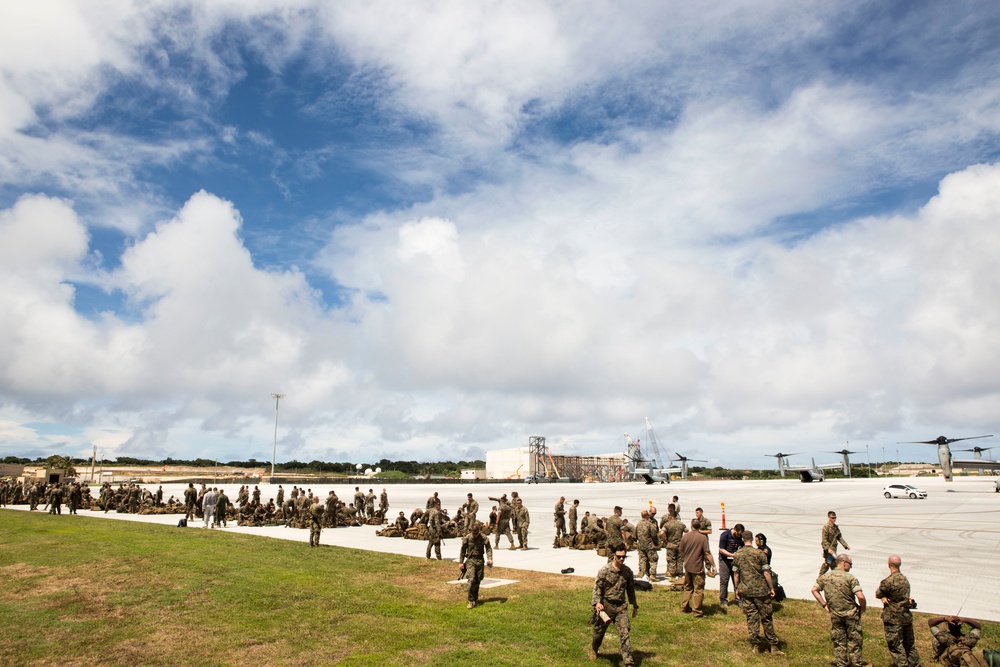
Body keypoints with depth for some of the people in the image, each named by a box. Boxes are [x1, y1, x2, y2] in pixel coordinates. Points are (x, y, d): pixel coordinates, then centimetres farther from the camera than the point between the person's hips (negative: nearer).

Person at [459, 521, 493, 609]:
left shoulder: (484, 538, -7)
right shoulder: (467, 538, -8)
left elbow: (488, 548, -10)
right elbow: (462, 550, 1)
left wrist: (490, 559, -25)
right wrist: (461, 562, 0)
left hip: (480, 560, 2)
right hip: (470, 560, -2)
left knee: (478, 581, 7)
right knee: (471, 580, -14)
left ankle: (475, 598, 25)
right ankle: (471, 601, -8)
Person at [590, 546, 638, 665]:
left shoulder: (628, 571, -1)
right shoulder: (605, 570, -13)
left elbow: (630, 589, 12)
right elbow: (597, 587, -9)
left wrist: (634, 605, 16)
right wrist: (597, 602, -22)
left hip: (621, 606, 2)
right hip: (606, 605, -2)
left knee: (624, 632, -10)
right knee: (599, 631, 15)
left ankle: (628, 660, -6)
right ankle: (593, 650, 43)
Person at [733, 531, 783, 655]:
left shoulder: (737, 555, 1)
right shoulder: (759, 553, -9)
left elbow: (736, 574, 4)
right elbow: (766, 573, -9)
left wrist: (737, 589, 13)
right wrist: (771, 588, 1)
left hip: (745, 591, 2)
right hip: (761, 590, -2)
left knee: (751, 618, 9)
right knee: (767, 618, 8)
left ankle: (755, 646, 12)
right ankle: (773, 646, 14)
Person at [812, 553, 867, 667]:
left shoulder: (825, 577, 1)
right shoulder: (850, 577, -15)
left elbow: (814, 590, 6)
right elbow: (860, 597, -22)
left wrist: (824, 604, 8)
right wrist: (863, 609, -4)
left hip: (835, 615, 4)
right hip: (851, 614, -4)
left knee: (839, 642, 14)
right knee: (854, 641, 10)